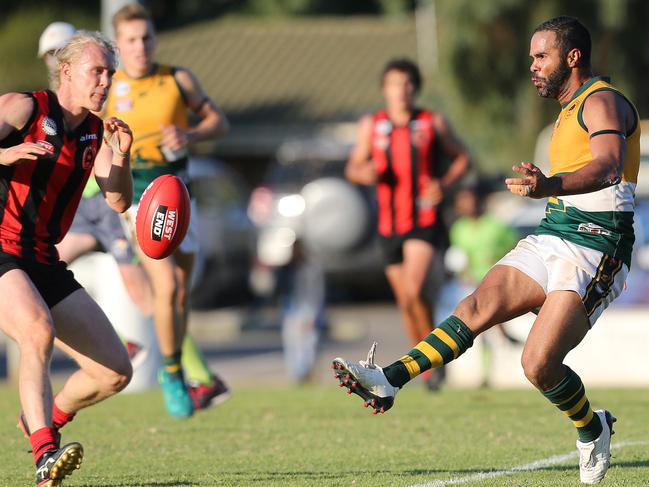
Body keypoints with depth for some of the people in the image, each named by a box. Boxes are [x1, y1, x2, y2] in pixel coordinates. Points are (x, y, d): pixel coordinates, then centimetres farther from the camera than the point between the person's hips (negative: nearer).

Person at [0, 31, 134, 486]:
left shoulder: (95, 133, 14)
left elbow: (119, 202, 6)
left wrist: (120, 155, -11)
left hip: (43, 264, 7)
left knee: (116, 372, 2)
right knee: (39, 330, -36)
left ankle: (49, 419, 30)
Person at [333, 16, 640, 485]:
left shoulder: (602, 101, -12)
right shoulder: (570, 110, 19)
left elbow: (607, 165, -32)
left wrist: (550, 186, -49)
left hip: (594, 252, -9)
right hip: (550, 237, 9)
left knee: (539, 363, -17)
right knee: (478, 307, -11)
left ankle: (592, 432, 9)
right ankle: (389, 381, -23)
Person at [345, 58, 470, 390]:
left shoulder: (434, 123, 0)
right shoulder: (371, 126, 6)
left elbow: (462, 158, 10)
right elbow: (353, 168, 12)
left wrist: (445, 184, -9)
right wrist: (365, 173, -12)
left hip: (425, 222, -4)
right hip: (389, 225, 4)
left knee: (414, 290, -23)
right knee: (405, 302, 8)